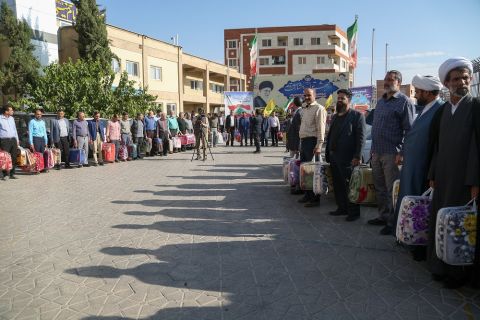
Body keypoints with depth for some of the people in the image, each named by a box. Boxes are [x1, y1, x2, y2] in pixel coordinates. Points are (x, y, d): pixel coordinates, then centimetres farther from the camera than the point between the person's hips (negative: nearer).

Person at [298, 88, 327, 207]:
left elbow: (321, 128, -15)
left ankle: (315, 198, 2)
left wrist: (319, 145, -22)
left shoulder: (319, 108, -8)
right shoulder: (305, 109, 19)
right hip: (303, 141, 9)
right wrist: (301, 143, 18)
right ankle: (308, 195, 25)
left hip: (312, 141, -9)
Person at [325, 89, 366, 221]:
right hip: (334, 157, 8)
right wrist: (327, 154, 15)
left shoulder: (357, 116, -6)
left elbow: (361, 138, -12)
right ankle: (342, 208, 26)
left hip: (348, 159, -7)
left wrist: (357, 157, -19)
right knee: (337, 185, 13)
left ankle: (354, 212, 9)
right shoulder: (335, 117, 18)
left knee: (350, 186, -1)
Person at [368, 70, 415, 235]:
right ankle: (383, 216, 27)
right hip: (376, 152, 8)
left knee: (392, 189, -3)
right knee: (380, 187, 14)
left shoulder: (404, 102, -6)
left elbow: (409, 130, -11)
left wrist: (402, 152, -16)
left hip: (392, 153, -7)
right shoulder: (380, 101, 17)